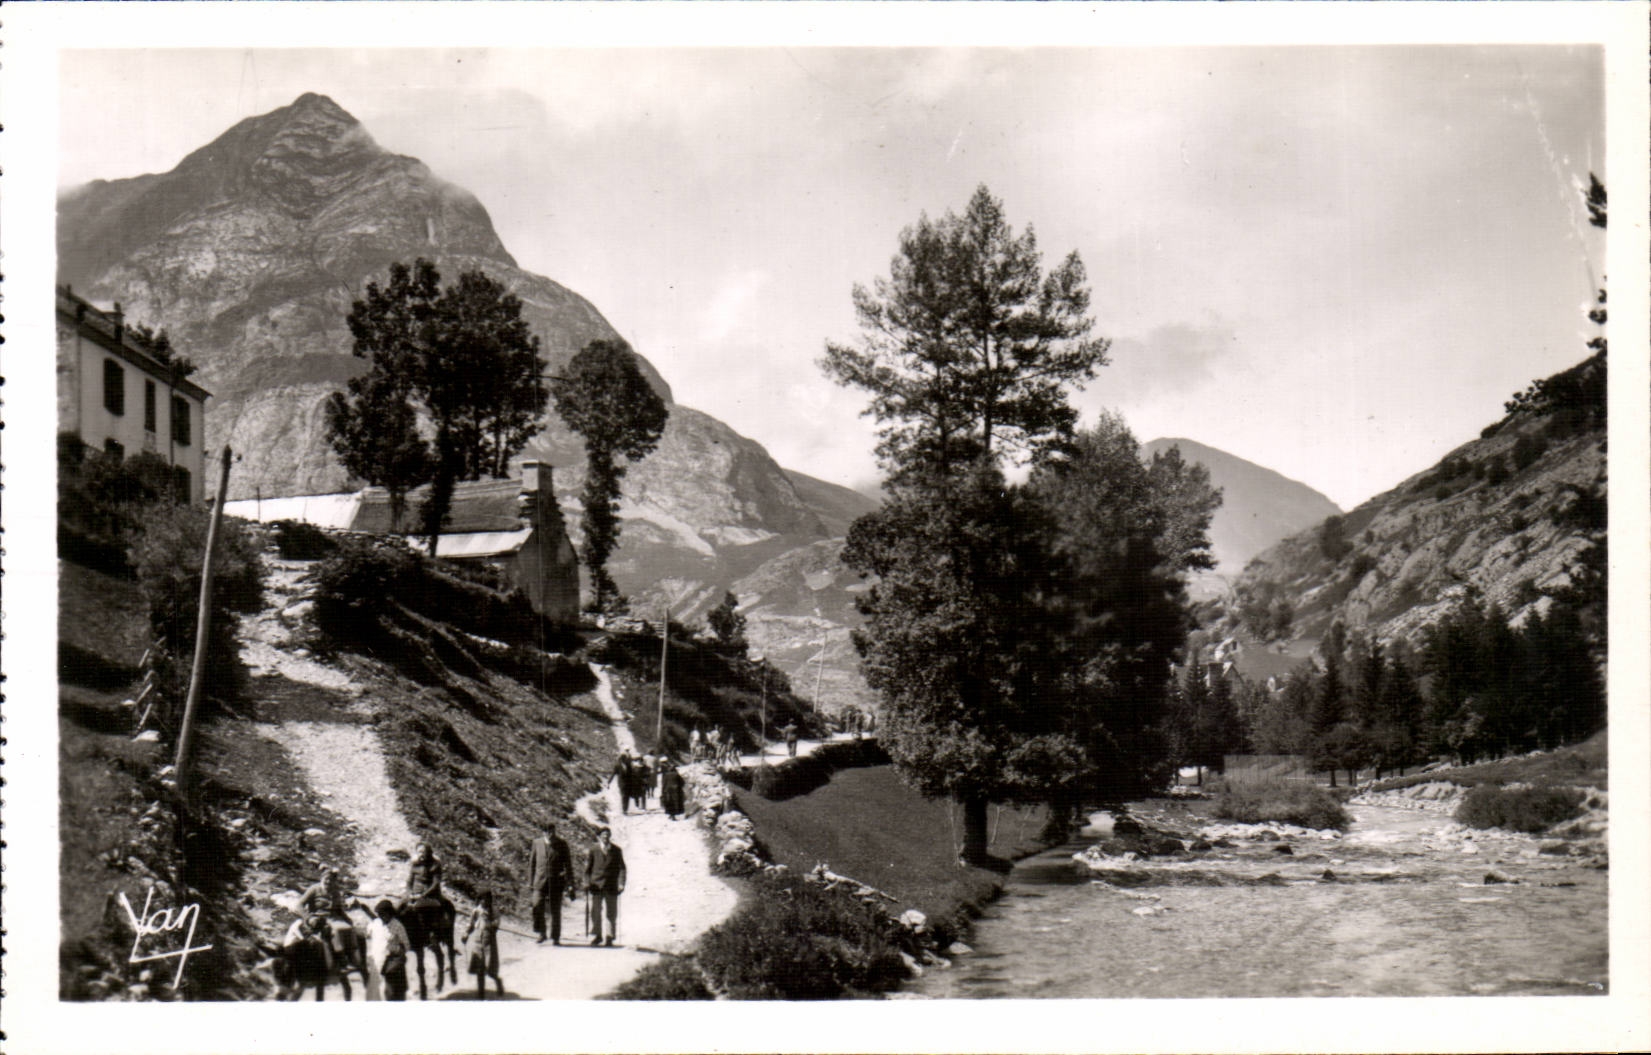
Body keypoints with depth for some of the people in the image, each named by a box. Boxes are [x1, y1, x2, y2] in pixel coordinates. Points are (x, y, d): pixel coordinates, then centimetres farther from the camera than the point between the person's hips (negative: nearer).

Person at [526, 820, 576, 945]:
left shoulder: (562, 843, 4)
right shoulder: (537, 843, 7)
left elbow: (568, 864, 5)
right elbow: (532, 863, 13)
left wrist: (570, 884, 0)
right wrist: (530, 883, 10)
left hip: (556, 882, -1)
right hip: (540, 881, 1)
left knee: (555, 911, 1)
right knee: (537, 906, -13)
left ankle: (555, 938, 12)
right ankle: (541, 933, 8)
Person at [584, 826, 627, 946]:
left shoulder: (617, 850, 2)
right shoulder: (593, 850, 2)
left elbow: (621, 868, 2)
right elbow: (587, 867, 5)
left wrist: (621, 884, -7)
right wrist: (587, 882, -4)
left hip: (612, 886, 0)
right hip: (596, 885, 0)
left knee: (611, 913, 4)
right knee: (595, 912, 0)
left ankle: (610, 937, 13)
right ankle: (596, 936, 12)